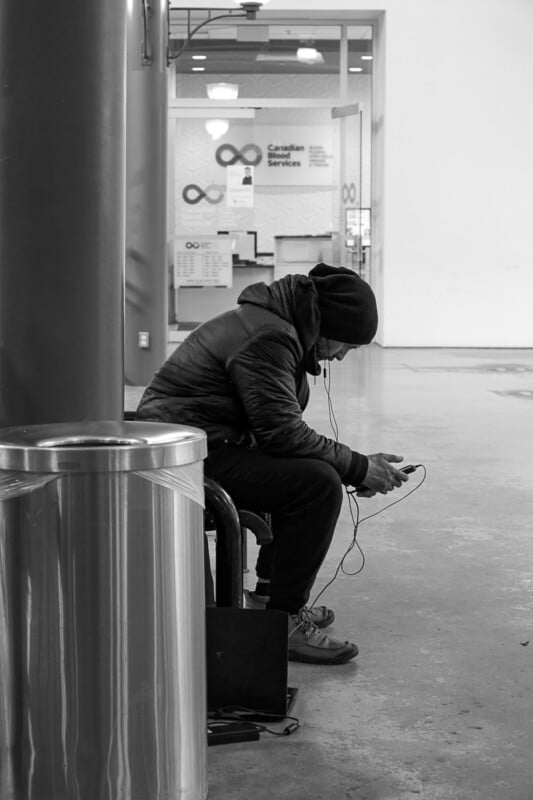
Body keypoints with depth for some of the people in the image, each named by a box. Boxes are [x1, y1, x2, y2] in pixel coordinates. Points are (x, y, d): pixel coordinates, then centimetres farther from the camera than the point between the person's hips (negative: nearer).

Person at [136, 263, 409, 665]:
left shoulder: (281, 330, 17)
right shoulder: (267, 337, -17)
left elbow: (283, 429, 20)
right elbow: (282, 433, -22)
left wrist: (355, 466, 9)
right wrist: (358, 467, -15)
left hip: (208, 443, 11)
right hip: (193, 454, -11)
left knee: (304, 471, 21)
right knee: (318, 482, -21)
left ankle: (273, 594, 24)